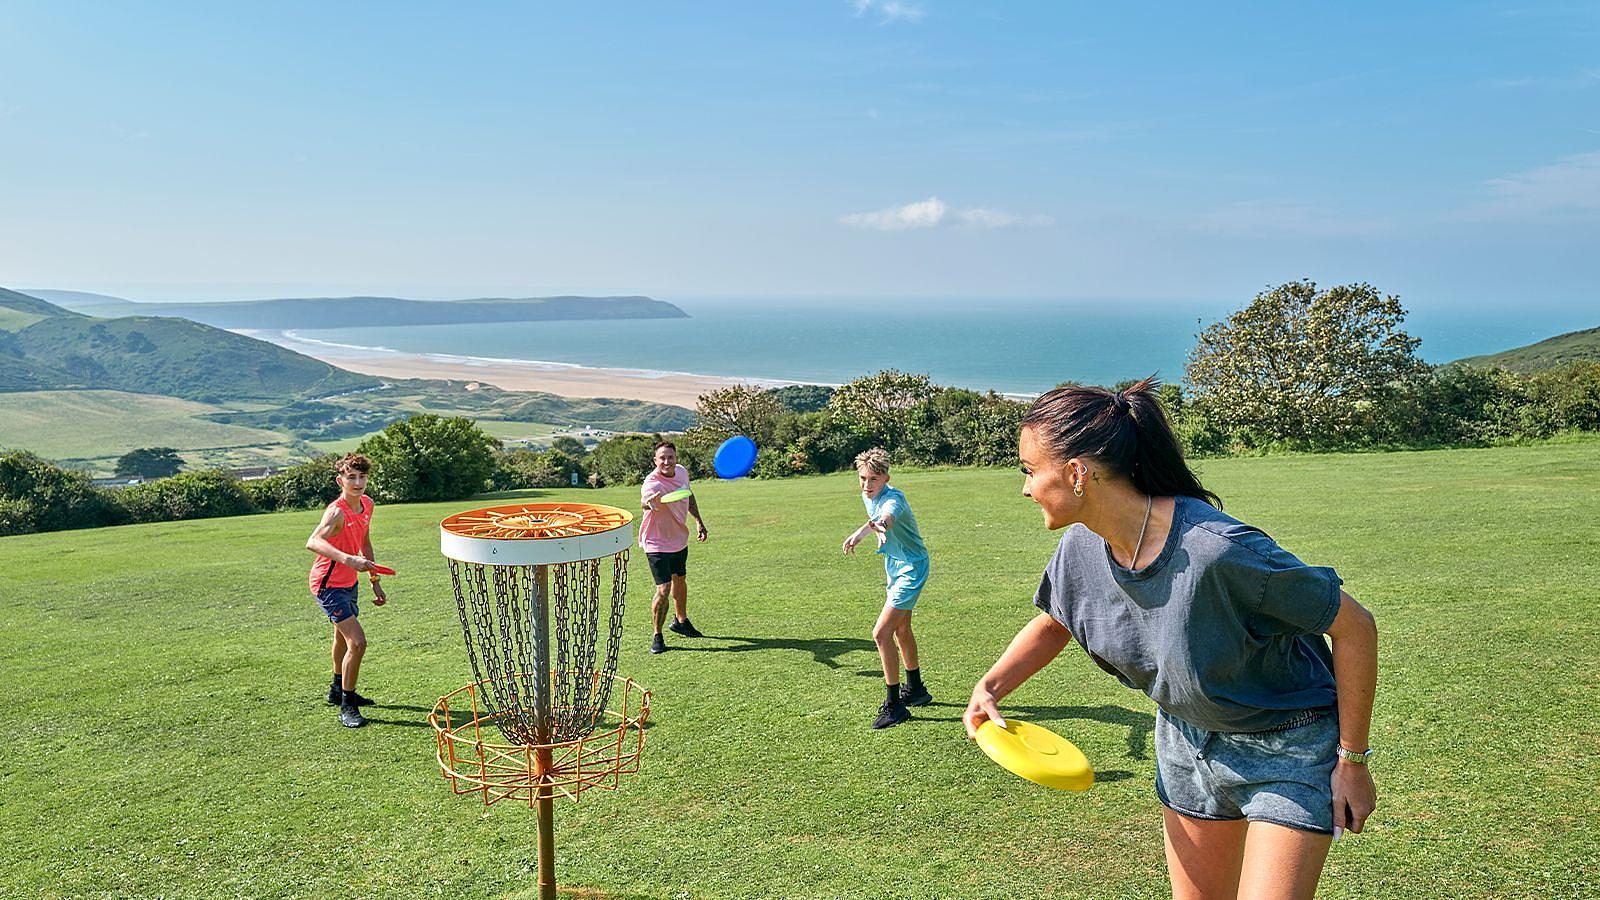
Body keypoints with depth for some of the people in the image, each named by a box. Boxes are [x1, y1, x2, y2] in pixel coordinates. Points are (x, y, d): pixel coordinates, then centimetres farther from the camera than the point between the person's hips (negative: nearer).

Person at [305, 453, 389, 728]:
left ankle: (338, 690, 50)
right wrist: (346, 558, -61)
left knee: (343, 637, 27)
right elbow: (313, 542, -46)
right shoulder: (337, 512, -27)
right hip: (328, 584, -9)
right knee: (358, 642, -18)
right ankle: (346, 707, -4)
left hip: (349, 582, 9)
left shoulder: (367, 504, -2)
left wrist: (375, 581, 14)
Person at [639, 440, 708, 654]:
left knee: (680, 580, 24)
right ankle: (657, 636, 6)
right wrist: (649, 502, -78)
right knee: (664, 590, -14)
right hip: (657, 544, -7)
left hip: (680, 539, 7)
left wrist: (698, 520, 10)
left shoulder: (682, 472, -8)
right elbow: (644, 500, -55)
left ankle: (681, 621, 47)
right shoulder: (652, 483, -31)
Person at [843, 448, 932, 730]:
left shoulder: (893, 498, -29)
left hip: (911, 569, -10)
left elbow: (887, 519, -53)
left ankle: (894, 705, -5)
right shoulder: (868, 496, -1)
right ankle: (915, 690, 41)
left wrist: (864, 530, -72)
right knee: (901, 630, 22)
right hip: (895, 567, 10)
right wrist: (888, 563, 16)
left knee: (881, 634, -15)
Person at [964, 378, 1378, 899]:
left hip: (1287, 751, -6)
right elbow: (1052, 623, 9)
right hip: (1186, 739, 6)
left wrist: (1352, 761, -15)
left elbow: (1354, 627, -23)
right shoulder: (1082, 546, -14)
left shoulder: (1217, 550, -35)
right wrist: (989, 688, -8)